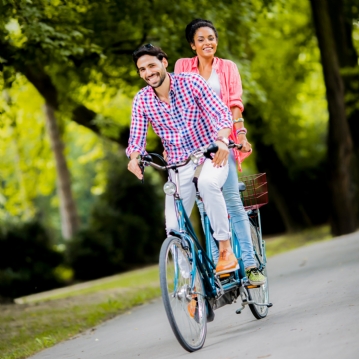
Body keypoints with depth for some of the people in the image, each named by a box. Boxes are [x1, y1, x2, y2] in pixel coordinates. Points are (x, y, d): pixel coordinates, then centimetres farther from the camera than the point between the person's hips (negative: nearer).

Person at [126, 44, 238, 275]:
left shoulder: (191, 82, -11)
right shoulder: (141, 101, -4)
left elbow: (222, 113, -15)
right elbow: (137, 137, -4)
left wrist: (222, 139, -35)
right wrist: (134, 158, -28)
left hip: (211, 155, -3)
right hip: (179, 165, 3)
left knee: (207, 182, -37)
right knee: (174, 227, -9)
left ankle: (226, 250, -29)